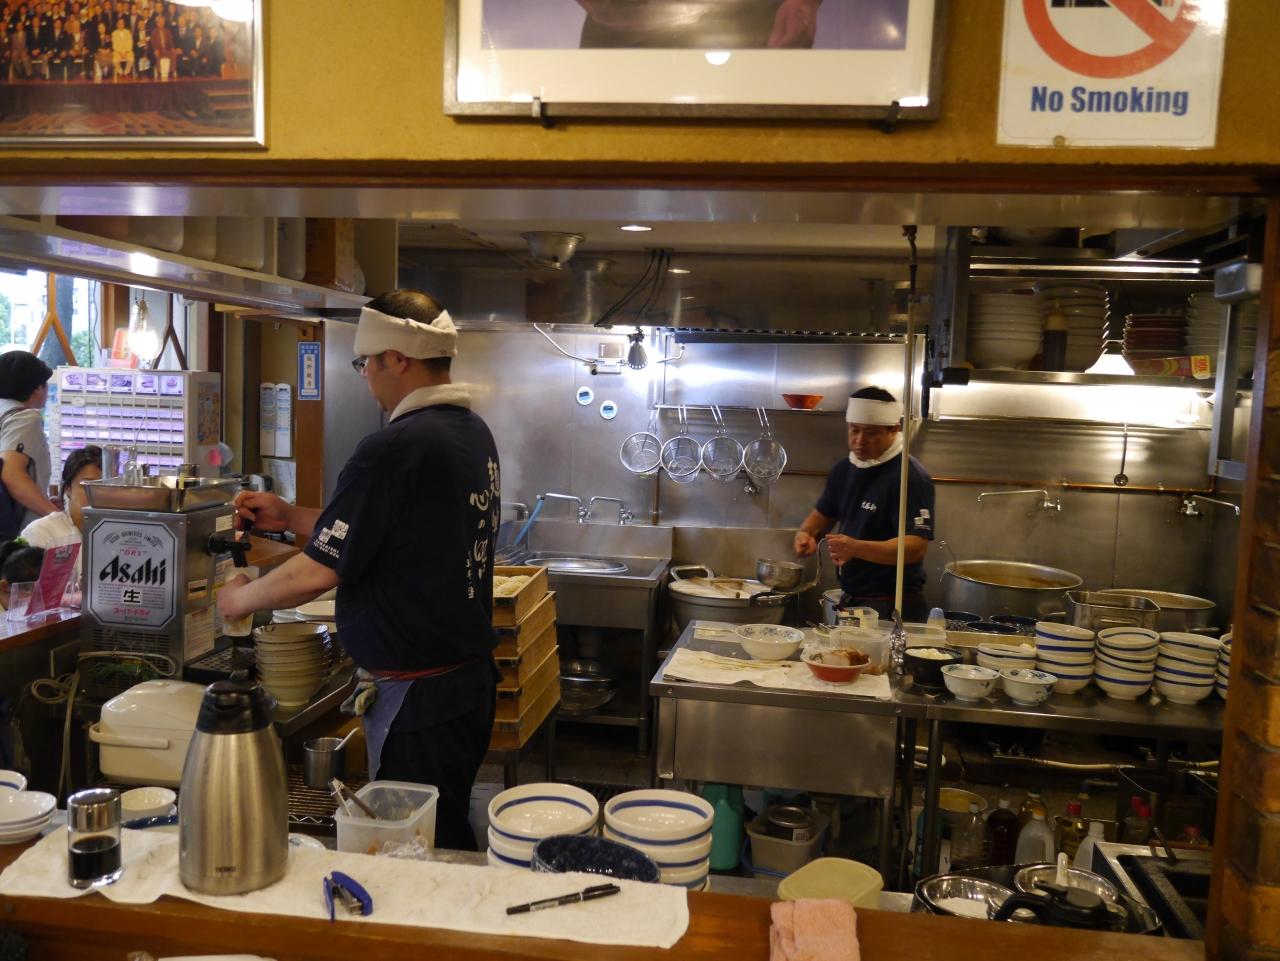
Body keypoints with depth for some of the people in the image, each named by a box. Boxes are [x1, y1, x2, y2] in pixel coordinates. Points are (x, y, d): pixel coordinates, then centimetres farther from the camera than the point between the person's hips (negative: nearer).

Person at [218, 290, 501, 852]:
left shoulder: (395, 449, -21)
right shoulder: (475, 433, 7)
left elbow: (317, 573, -17)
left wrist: (240, 599, 2)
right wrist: (291, 518, 15)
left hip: (418, 695, -9)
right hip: (471, 674, 9)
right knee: (449, 842, 21)